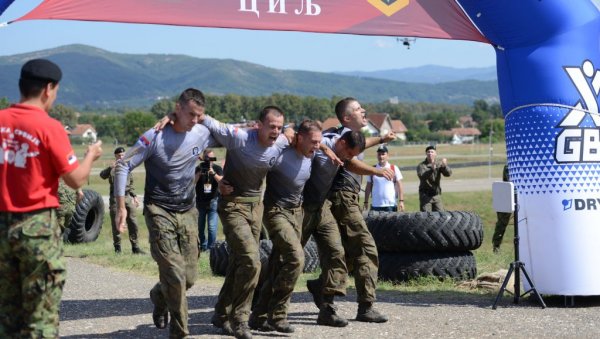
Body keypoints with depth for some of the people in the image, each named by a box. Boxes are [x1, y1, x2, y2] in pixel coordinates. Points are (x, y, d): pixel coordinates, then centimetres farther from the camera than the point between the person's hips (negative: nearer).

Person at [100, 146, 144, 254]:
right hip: (115, 198, -4)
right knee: (116, 224, 0)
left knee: (133, 223, 0)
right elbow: (102, 175, -21)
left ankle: (135, 247, 5)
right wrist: (110, 167, -35)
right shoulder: (112, 168, 0)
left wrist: (134, 197, 17)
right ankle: (117, 247, 10)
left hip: (128, 197, 4)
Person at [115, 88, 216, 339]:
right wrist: (121, 206, -14)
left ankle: (159, 297, 38)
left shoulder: (202, 134, 1)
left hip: (188, 213, 5)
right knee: (175, 275, -14)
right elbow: (123, 166, -11)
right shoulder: (155, 137, -14)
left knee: (189, 276, 5)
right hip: (159, 212, -5)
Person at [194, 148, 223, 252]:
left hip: (213, 202, -2)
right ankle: (203, 246, 28)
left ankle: (211, 248, -2)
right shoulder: (198, 168, 0)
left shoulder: (217, 168, 0)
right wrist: (199, 173, -22)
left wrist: (213, 173, -26)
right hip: (200, 202, 2)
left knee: (212, 227, -11)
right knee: (200, 227, 11)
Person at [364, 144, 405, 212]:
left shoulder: (394, 169, 4)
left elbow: (399, 187, 3)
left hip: (391, 205, -1)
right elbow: (368, 188, 10)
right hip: (375, 205, 1)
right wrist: (366, 202, 6)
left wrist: (401, 201, -6)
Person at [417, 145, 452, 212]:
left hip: (437, 195, 3)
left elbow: (448, 173, -12)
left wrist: (445, 166, -33)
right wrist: (432, 170, -43)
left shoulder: (439, 163, 2)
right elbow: (422, 176, -28)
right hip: (425, 195, -3)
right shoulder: (421, 166, -8)